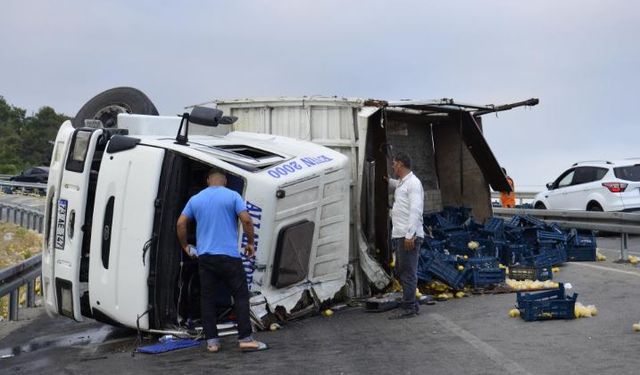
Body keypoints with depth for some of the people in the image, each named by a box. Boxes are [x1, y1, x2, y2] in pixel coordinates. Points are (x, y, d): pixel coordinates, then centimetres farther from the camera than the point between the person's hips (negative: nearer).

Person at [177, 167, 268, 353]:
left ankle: (211, 341, 9)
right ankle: (245, 339, -1)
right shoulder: (232, 196, -1)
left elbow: (181, 223, 6)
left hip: (204, 256, 4)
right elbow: (246, 220, -10)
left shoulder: (195, 199, 10)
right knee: (240, 295, 3)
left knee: (207, 298, 9)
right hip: (229, 255, -3)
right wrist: (250, 243, 2)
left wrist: (185, 246, 18)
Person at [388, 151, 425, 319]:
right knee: (401, 271, 14)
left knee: (408, 272, -6)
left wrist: (410, 235, -23)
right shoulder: (402, 183, 18)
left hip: (408, 236, -10)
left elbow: (415, 211, -19)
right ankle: (411, 304, 23)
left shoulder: (413, 183, -11)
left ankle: (408, 308, -1)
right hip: (399, 235, 10)